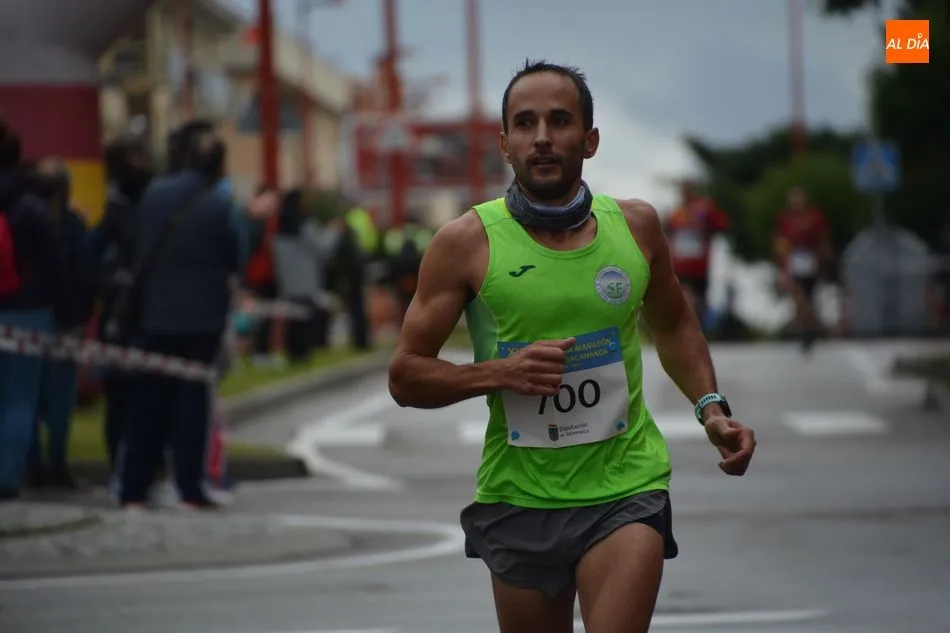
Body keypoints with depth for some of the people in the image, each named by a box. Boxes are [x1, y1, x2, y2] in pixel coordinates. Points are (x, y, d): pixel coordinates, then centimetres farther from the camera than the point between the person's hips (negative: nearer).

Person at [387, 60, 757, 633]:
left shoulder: (636, 225, 2)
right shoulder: (467, 242, -6)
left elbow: (674, 325, 22)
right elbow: (405, 376, -2)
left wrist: (711, 409, 6)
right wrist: (498, 372, -18)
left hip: (626, 486, 0)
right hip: (518, 496, 0)